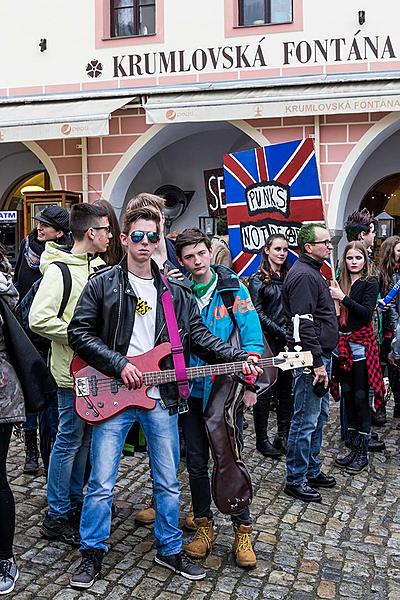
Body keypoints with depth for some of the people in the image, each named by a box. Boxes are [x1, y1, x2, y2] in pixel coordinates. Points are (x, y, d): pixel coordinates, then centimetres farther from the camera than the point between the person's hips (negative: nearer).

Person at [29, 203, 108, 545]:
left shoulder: (98, 267, 9)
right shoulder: (59, 270, -16)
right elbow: (39, 320, -24)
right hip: (74, 370, -8)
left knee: (84, 438, 17)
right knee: (69, 440, 1)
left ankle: (74, 501, 32)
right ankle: (57, 517, 15)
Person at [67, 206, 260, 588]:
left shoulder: (176, 292, 9)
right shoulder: (102, 284, -1)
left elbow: (198, 336, 7)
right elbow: (79, 332, -5)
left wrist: (238, 358, -6)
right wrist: (119, 365, -14)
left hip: (161, 398, 3)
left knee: (168, 482, 12)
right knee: (101, 483, 3)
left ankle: (169, 550, 31)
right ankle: (92, 554, 23)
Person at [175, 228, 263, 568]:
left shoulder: (233, 288, -4)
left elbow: (253, 338, -6)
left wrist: (250, 384, -12)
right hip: (189, 390, 3)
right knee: (197, 463, 11)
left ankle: (243, 531, 18)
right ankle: (204, 527, 28)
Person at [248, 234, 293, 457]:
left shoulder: (288, 277, 13)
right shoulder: (258, 279, -3)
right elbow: (258, 313, -9)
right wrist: (280, 332, -13)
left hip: (287, 342, 5)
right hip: (267, 341, -5)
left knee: (286, 390, 9)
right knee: (265, 391, 1)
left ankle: (283, 436, 21)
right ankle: (262, 439, 13)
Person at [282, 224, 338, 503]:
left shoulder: (313, 272, 17)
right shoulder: (303, 275, -17)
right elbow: (304, 325, -23)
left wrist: (324, 360, 20)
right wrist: (318, 363, -23)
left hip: (322, 355, 11)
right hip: (311, 358, -11)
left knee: (320, 416, 18)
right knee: (306, 421, -3)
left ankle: (312, 470, 31)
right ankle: (296, 480, 9)